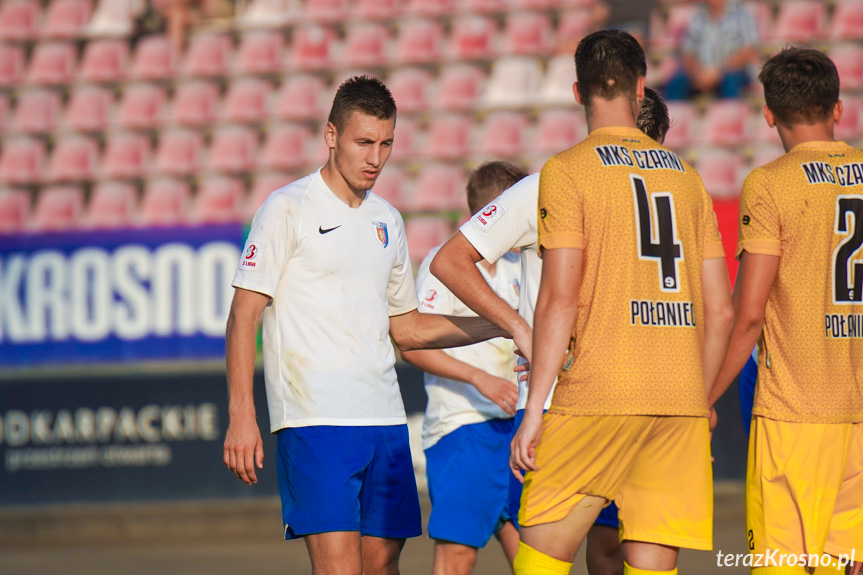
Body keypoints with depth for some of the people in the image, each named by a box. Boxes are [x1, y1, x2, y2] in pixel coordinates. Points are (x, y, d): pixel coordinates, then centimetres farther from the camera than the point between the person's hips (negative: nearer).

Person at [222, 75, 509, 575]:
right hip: (313, 418, -6)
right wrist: (241, 415, -12)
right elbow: (244, 315, -5)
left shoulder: (387, 220, 16)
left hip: (384, 419, 6)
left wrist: (500, 325, 14)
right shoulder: (288, 209, -3)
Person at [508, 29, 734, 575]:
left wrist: (534, 410, -7)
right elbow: (720, 311, 13)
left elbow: (559, 299, -9)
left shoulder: (568, 171, -1)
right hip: (681, 398, 5)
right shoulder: (686, 176, 14)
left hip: (598, 394, -5)